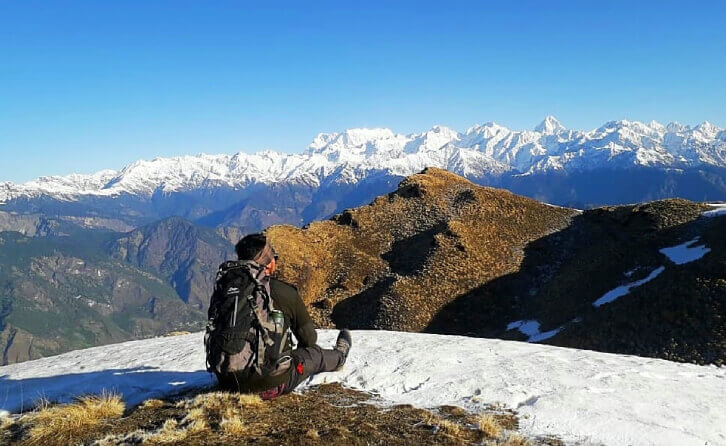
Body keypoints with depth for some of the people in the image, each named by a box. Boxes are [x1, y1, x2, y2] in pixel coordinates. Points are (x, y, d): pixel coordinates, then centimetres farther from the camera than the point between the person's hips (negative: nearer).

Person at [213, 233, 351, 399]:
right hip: (272, 386, -4)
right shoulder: (285, 292, -12)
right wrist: (300, 350, 27)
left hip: (228, 384, 4)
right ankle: (339, 356, 55)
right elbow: (309, 339, 1)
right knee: (314, 354, 22)